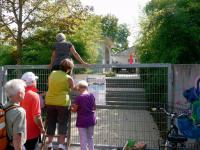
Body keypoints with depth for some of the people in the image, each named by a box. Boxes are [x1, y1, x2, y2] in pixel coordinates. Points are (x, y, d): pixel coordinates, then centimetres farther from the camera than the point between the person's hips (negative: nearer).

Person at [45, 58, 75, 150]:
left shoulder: (52, 73, 3)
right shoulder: (68, 78, -9)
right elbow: (73, 88, 8)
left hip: (50, 102, 4)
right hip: (63, 102, -4)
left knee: (51, 123, 13)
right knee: (63, 123, 5)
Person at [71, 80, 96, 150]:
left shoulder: (79, 98, -16)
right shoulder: (92, 96, -1)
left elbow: (74, 110, -9)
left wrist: (72, 107, 12)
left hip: (82, 120, -5)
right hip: (91, 119, 5)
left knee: (83, 139, 3)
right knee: (90, 137, 18)